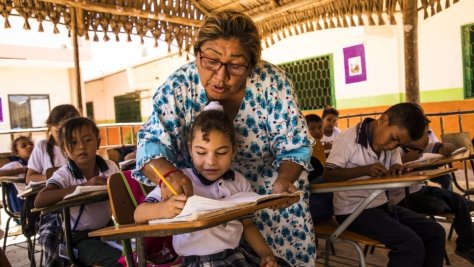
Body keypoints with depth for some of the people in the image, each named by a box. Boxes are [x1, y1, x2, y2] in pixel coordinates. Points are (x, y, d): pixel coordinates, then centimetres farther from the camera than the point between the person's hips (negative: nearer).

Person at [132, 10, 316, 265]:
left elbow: (294, 146, -11)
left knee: (291, 246, -7)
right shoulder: (179, 86, -18)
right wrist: (168, 173, -39)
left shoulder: (272, 82, -19)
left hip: (268, 191, 1)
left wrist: (284, 180, -32)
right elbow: (151, 142, -17)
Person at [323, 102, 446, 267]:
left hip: (381, 205, 8)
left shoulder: (391, 143, 4)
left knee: (435, 232, 4)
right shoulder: (348, 139, -17)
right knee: (412, 244, -21)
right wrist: (365, 170, -28)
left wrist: (396, 168, -9)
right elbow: (328, 175, -18)